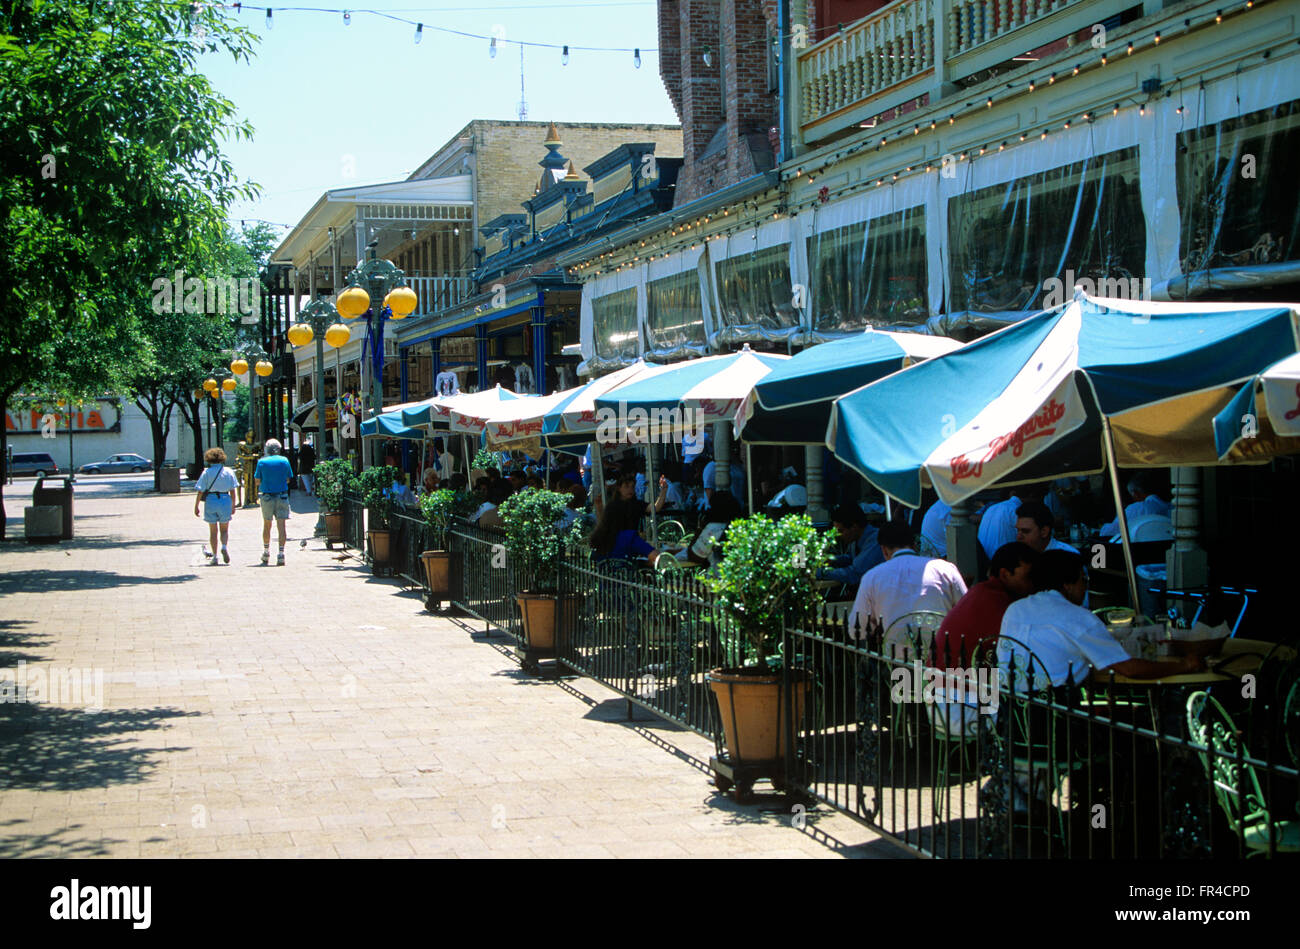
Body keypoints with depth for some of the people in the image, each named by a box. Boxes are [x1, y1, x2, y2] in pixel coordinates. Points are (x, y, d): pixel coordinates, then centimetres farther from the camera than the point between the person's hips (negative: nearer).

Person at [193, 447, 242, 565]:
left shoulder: (206, 472, -4)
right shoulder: (228, 472, 1)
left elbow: (200, 491, -5)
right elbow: (233, 490, 1)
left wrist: (196, 507, 1)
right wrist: (233, 506, 10)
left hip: (210, 502, -1)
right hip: (225, 500, 1)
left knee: (213, 531, 8)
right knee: (225, 529, 14)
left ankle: (214, 557, 6)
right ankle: (224, 547, -14)